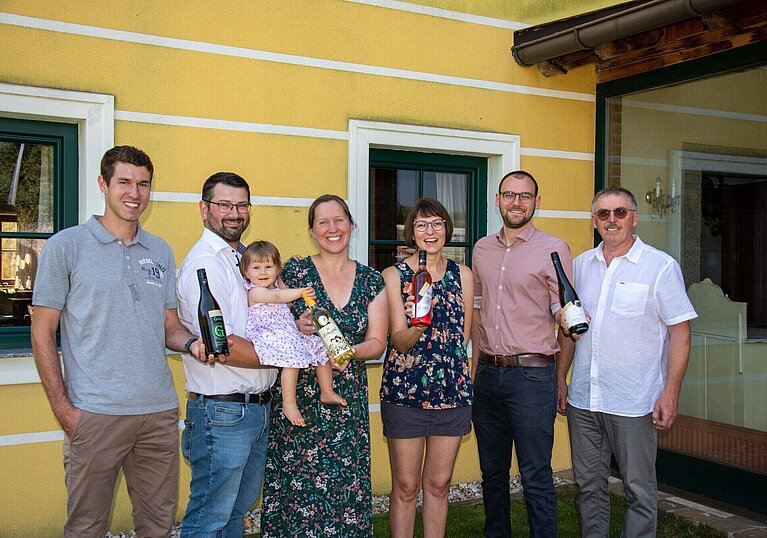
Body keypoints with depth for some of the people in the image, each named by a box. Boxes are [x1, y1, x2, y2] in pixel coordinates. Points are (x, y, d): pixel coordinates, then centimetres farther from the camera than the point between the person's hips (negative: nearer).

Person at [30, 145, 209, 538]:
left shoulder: (161, 252, 12)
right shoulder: (66, 246, -1)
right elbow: (42, 333, -2)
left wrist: (192, 342, -7)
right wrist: (62, 409, -8)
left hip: (160, 411, 4)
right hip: (95, 414, -4)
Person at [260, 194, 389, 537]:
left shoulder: (371, 280, 8)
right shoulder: (294, 271, 1)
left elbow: (377, 343, 5)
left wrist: (350, 351, -15)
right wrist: (298, 328, -17)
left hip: (348, 400, 2)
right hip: (299, 396, -2)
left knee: (346, 487, 2)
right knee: (297, 486, -3)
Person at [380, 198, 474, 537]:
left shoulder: (463, 275, 7)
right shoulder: (394, 275, -1)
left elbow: (463, 336, 13)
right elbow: (398, 341, -10)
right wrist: (417, 324, -29)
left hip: (453, 391, 3)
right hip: (404, 392, -2)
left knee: (438, 483, 12)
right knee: (405, 486, 5)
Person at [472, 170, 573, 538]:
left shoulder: (553, 249, -3)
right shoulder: (482, 249, 12)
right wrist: (476, 366, 14)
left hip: (531, 373, -5)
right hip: (487, 373, 5)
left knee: (536, 477, -1)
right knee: (492, 472, 15)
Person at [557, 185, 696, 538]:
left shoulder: (661, 266, -5)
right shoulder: (581, 265, 9)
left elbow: (680, 333, -6)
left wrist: (670, 393, -12)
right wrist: (560, 379, 12)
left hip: (634, 402, -4)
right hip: (582, 399, 5)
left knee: (639, 489, 5)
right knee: (588, 485, 14)